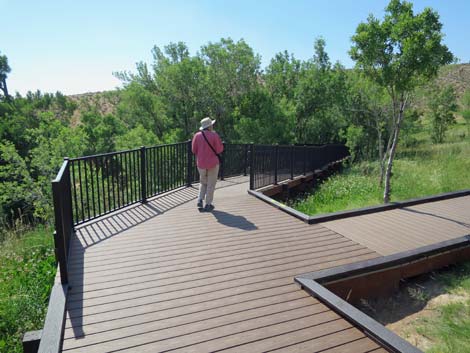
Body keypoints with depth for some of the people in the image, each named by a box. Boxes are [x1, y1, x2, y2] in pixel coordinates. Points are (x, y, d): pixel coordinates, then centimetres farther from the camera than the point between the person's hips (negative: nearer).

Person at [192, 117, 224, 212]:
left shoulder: (197, 135, -3)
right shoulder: (214, 135, -12)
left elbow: (194, 150, 0)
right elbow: (220, 149, -10)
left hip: (201, 163, 3)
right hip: (213, 163, -3)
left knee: (203, 183, 21)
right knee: (211, 184, 9)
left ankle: (200, 200, 7)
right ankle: (208, 204, 11)